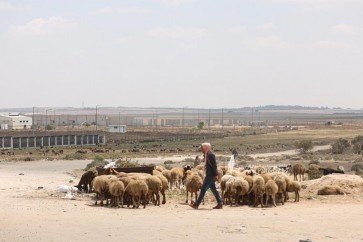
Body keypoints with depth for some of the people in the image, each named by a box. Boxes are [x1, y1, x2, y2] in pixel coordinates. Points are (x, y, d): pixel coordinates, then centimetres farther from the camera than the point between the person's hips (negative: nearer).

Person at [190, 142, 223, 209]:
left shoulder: (210, 154, -15)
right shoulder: (207, 154, 15)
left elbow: (214, 165, -19)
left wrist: (215, 175, -21)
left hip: (210, 175, -10)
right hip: (209, 175, 10)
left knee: (203, 189, -7)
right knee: (213, 189, 11)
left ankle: (196, 204, -5)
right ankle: (220, 204, 12)